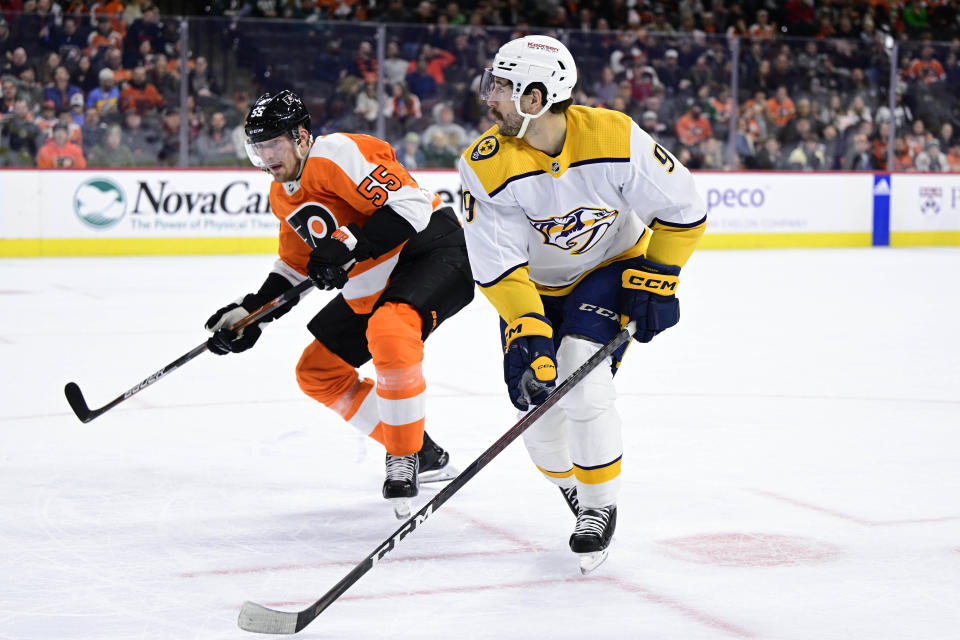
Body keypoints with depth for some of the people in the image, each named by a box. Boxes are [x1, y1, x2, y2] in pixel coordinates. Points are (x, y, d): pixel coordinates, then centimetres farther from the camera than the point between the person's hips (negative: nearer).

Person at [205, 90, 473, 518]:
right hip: (371, 285, 10)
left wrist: (349, 245, -31)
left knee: (388, 332, -38)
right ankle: (423, 453, 17)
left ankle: (405, 457, -19)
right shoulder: (282, 195, 11)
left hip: (432, 249, -10)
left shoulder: (340, 154, -19)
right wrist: (249, 314, 11)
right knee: (317, 372, 8)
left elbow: (409, 205, -27)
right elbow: (295, 267, 20)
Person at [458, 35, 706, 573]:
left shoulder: (614, 137, -27)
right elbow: (499, 265, -22)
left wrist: (656, 280, -14)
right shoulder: (488, 165, -24)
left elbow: (682, 209, -14)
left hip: (611, 270, -2)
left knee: (583, 390, -20)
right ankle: (573, 489, 30)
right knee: (535, 398, -3)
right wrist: (526, 332, -33)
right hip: (535, 286, 3)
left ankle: (601, 506, 3)